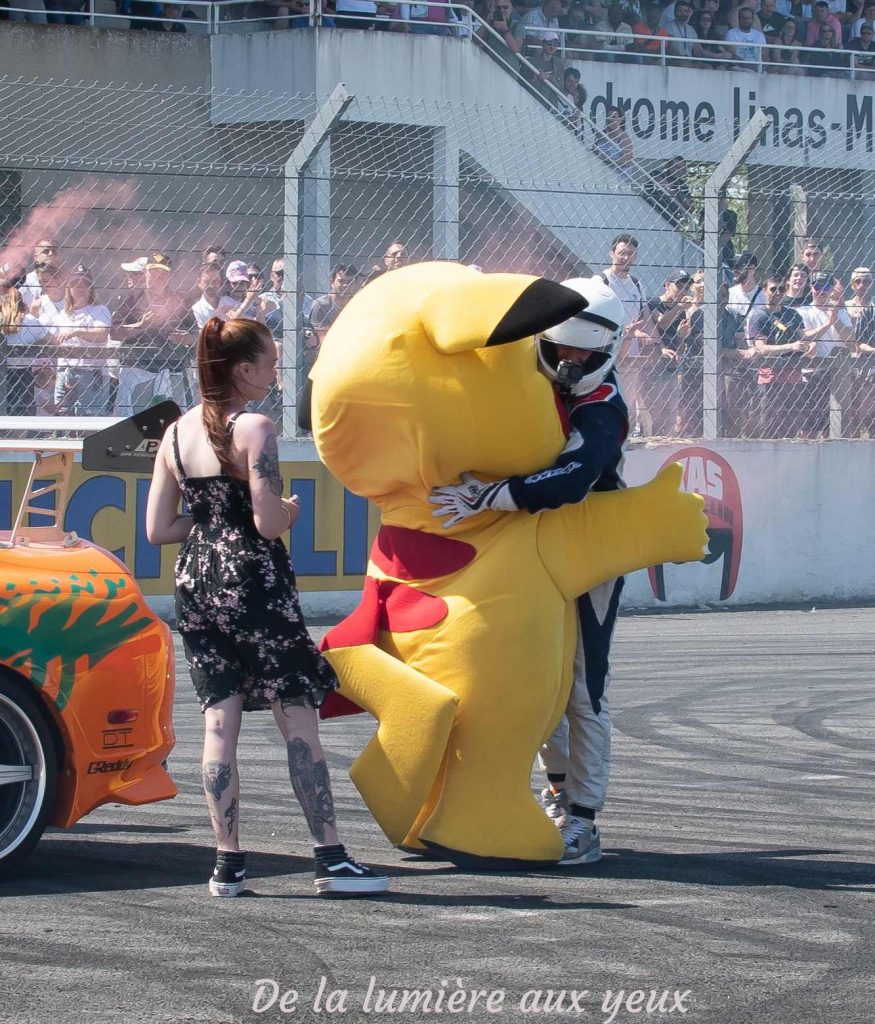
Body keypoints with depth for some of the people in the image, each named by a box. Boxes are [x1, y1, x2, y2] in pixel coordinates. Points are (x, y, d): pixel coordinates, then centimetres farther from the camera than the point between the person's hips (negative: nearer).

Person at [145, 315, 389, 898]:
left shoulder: (176, 434, 8)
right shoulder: (253, 429, -12)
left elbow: (158, 529, 7)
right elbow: (269, 522, -18)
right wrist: (291, 510, 3)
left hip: (196, 582, 6)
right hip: (253, 580, -6)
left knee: (220, 719, 6)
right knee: (298, 717, -2)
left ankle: (228, 864, 3)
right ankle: (332, 860, -3)